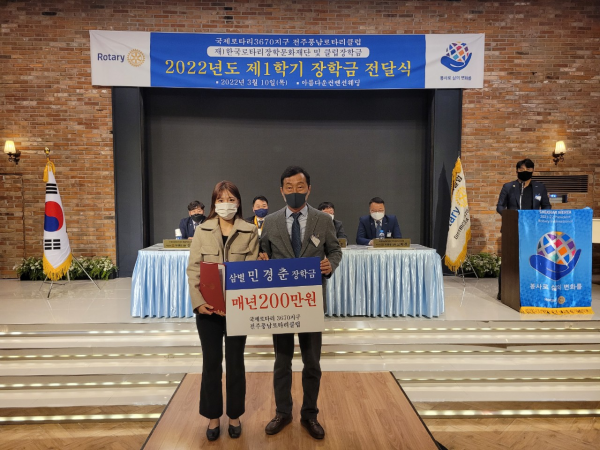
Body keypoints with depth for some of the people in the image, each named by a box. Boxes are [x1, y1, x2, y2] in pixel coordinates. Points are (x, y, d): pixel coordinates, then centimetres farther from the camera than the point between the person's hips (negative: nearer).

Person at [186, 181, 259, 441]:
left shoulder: (250, 232, -2)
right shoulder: (202, 230, 1)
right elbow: (193, 269, -3)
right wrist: (198, 302, -14)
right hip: (208, 307, 1)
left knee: (235, 362, 12)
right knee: (211, 362, 11)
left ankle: (234, 415, 31)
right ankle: (213, 416, 29)